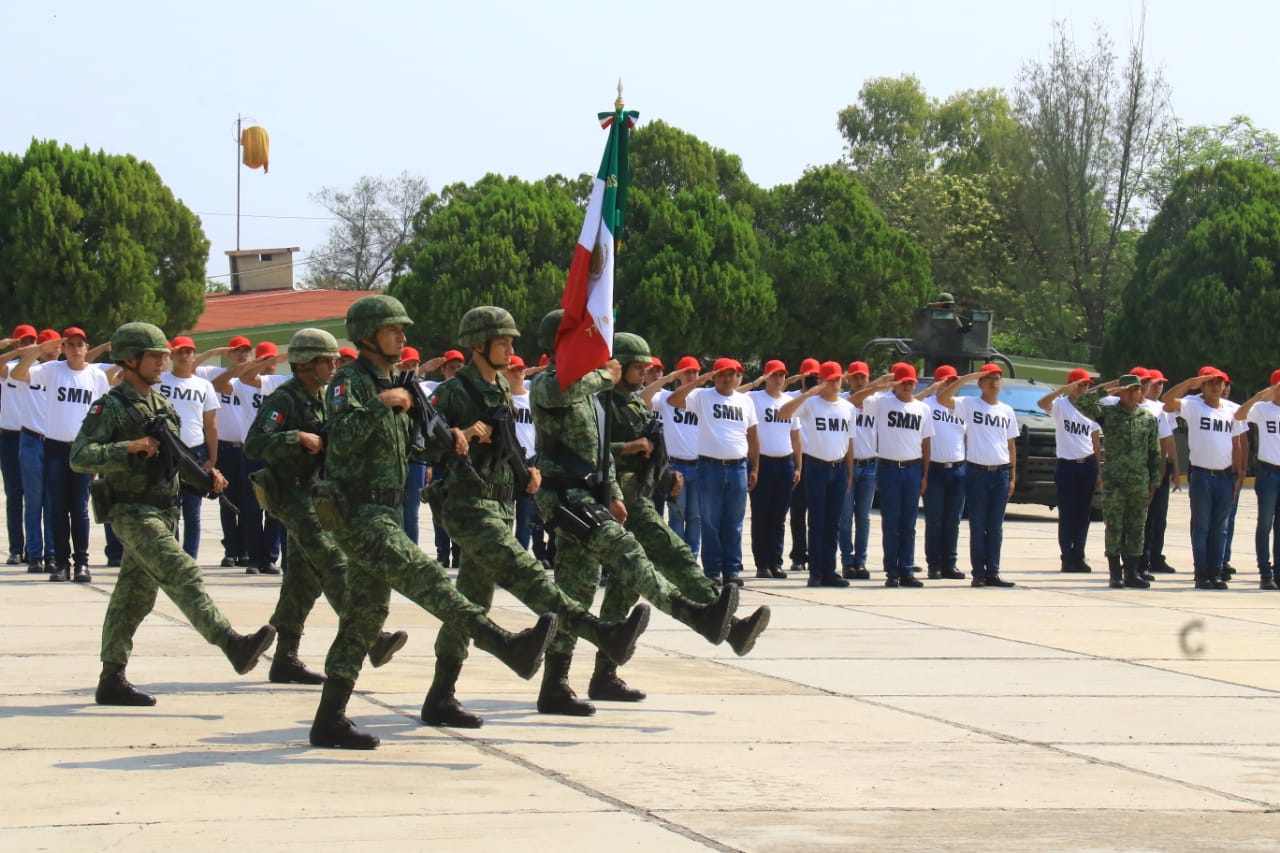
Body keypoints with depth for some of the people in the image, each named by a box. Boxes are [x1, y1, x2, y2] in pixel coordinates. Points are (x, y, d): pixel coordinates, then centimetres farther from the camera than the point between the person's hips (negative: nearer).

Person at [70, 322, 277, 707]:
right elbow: (80, 457, -18)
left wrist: (206, 475, 6)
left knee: (134, 596, 10)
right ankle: (233, 645, -33)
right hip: (132, 512, -8)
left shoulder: (161, 405, 15)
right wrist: (130, 447, -27)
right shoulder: (109, 407, -9)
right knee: (183, 575, -21)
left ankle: (111, 680, 16)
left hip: (162, 512, 8)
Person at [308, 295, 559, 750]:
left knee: (365, 614, 9)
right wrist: (380, 406, -30)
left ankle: (330, 719, 11)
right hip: (358, 512, -10)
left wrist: (449, 434, 11)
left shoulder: (387, 385, 20)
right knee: (423, 577, -21)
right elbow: (341, 438, -24)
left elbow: (409, 442, 28)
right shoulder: (349, 381, -8)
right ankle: (509, 646, -35)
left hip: (383, 514, 11)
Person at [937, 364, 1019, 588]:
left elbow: (1011, 445, 15)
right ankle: (978, 573, 3)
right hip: (977, 472, -4)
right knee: (977, 526, 0)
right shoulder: (969, 405, 0)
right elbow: (942, 398, -15)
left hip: (1001, 473, 4)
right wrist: (966, 378, -17)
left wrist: (1013, 477, 9)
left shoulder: (1006, 410, 13)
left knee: (995, 527, 6)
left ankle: (993, 573, 10)